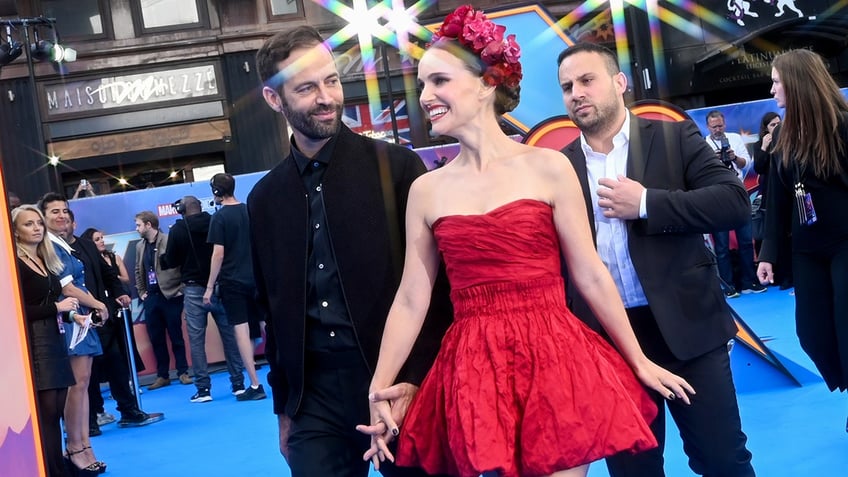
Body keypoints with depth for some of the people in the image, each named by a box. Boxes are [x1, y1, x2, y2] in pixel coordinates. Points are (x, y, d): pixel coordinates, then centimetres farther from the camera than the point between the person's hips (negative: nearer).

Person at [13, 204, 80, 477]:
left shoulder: (46, 262, 17)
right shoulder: (15, 265, -8)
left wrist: (71, 315, 4)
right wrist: (57, 307, -12)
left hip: (55, 341, 8)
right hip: (33, 344, -8)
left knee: (55, 412, 8)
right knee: (46, 414, -8)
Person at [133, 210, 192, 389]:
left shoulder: (169, 241, -8)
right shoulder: (140, 246, 11)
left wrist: (181, 289, -11)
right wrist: (141, 292, 13)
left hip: (170, 295, -5)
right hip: (151, 298, 6)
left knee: (176, 336, 2)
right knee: (156, 338, 7)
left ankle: (183, 372, 11)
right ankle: (162, 375, 14)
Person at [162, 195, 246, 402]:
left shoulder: (178, 229, -4)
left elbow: (170, 262, 3)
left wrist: (163, 257, 23)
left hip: (194, 289, -2)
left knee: (196, 339, 2)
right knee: (229, 334, 7)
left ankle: (203, 389, -1)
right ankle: (238, 383, 9)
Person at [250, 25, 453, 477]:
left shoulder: (396, 166, -4)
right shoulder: (264, 197, 8)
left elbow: (436, 281, -5)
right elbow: (274, 309, 14)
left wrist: (418, 378, -14)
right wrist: (283, 406, 14)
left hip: (400, 385, -3)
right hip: (315, 395, 3)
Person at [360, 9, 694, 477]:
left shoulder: (548, 167, -2)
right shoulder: (426, 190, 5)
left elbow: (590, 275, 2)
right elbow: (410, 300, 5)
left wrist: (640, 362, 6)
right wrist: (378, 392, 3)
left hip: (555, 360, -2)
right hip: (473, 372, 2)